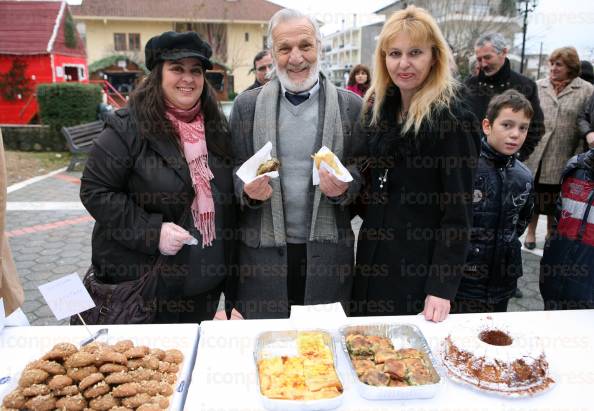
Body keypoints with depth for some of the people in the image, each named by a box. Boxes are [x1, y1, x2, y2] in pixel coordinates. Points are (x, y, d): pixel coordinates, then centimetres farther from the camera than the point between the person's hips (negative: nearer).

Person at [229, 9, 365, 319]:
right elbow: (234, 169, 5)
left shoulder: (350, 105, 0)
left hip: (327, 254, 0)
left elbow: (363, 171, 3)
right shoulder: (247, 104, 2)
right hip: (263, 251, 1)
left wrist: (343, 187, -18)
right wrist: (248, 190, -16)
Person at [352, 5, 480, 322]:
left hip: (420, 267, -6)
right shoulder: (380, 108, 4)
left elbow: (459, 211, -16)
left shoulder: (452, 118, -16)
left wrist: (442, 289, -19)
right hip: (373, 260, 6)